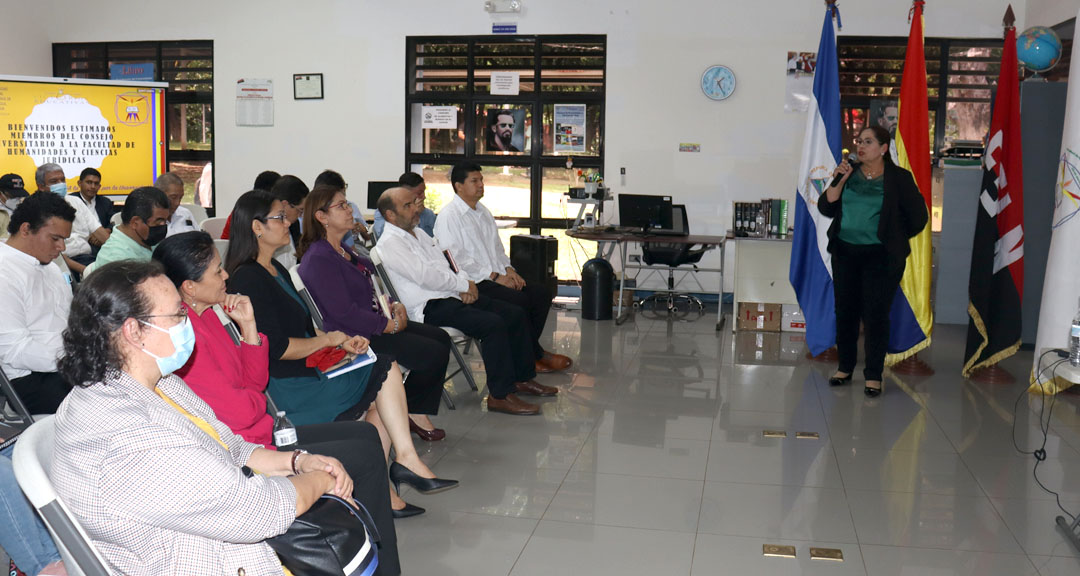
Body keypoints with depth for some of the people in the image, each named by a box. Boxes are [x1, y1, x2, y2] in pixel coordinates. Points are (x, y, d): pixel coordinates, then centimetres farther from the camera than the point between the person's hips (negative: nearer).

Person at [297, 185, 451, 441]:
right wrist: (391, 325, -17)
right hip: (358, 338, -11)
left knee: (441, 338, 5)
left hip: (376, 322, 11)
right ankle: (407, 408, 10)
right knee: (434, 354, -15)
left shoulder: (344, 250, 14)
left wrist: (394, 306, 1)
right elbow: (344, 312, -23)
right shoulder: (318, 259, -18)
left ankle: (417, 412, 8)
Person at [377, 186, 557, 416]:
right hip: (431, 307, -10)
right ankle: (500, 395, -19)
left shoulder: (419, 233, 20)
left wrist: (465, 284, 0)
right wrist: (464, 285, -10)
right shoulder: (389, 243, -10)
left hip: (453, 295, 10)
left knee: (516, 314, 2)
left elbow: (448, 259, 21)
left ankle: (522, 379, 14)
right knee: (494, 324, -27)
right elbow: (426, 277, -20)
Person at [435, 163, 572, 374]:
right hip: (473, 284, -9)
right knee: (518, 300, -27)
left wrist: (508, 269, 4)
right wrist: (494, 276, -16)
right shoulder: (449, 217, -7)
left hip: (497, 277, 9)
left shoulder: (483, 212, 21)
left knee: (542, 292, -9)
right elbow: (456, 259, -16)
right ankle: (536, 355, -10)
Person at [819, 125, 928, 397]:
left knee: (875, 315, -5)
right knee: (845, 311, 9)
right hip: (845, 253, 4)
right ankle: (845, 367, 22)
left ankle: (874, 375, 4)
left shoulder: (899, 178, -4)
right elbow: (826, 208, 2)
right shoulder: (849, 173, 7)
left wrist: (894, 240, 7)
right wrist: (839, 181, -9)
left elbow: (917, 217, 1)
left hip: (880, 257, -4)